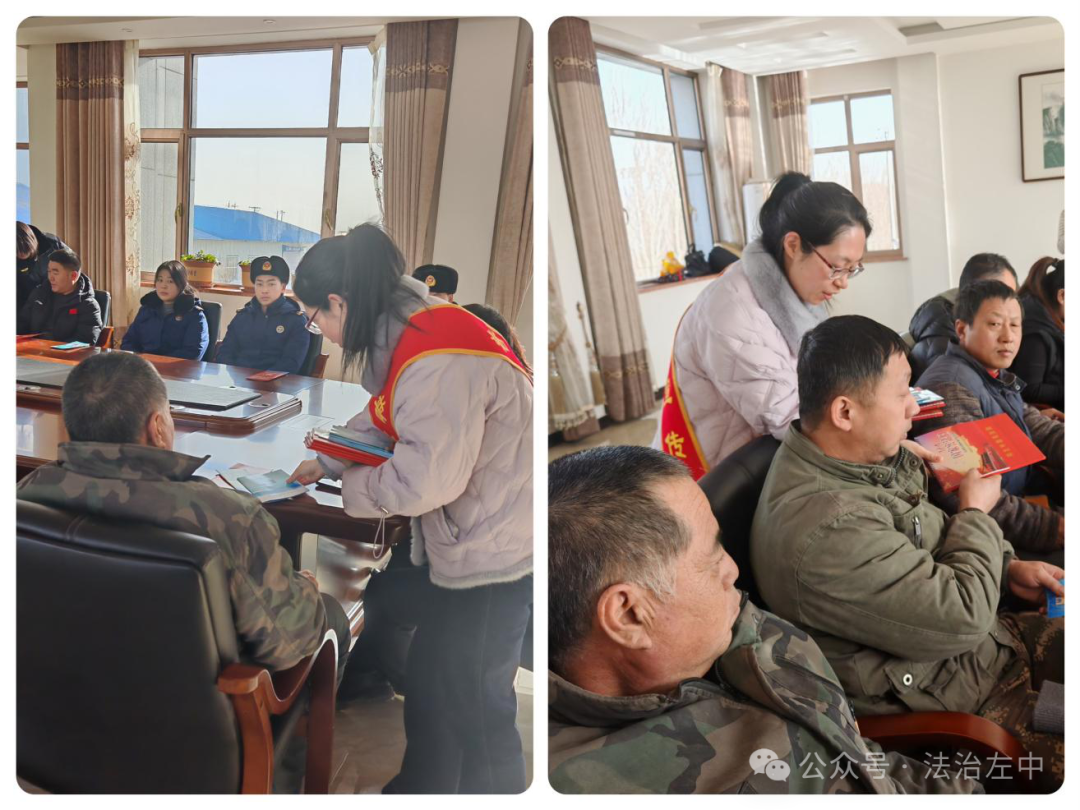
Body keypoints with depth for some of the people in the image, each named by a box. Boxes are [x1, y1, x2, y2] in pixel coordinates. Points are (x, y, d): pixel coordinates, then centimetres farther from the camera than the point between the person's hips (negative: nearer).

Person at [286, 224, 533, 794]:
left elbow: (426, 480, -28)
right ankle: (418, 789, 42)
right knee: (428, 687, 23)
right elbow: (383, 422, 20)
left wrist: (344, 486, -12)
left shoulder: (439, 361, -28)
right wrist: (324, 462, 14)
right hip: (451, 545, 10)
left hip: (490, 553, -10)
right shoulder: (408, 335, 4)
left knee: (474, 708, 7)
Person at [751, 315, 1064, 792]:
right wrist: (975, 513, -12)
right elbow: (962, 618, -27)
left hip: (989, 640, 10)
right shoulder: (828, 529, -34)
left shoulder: (867, 458, -1)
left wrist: (1007, 569, 3)